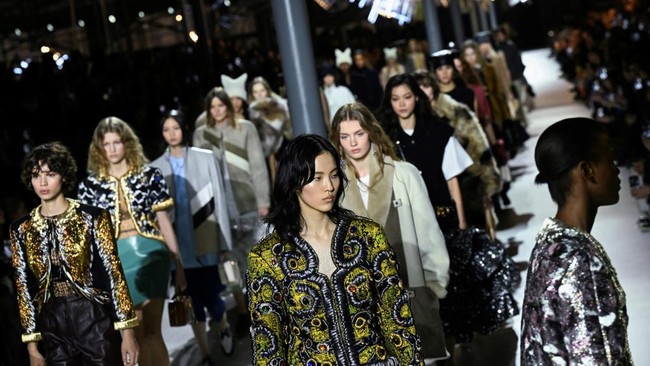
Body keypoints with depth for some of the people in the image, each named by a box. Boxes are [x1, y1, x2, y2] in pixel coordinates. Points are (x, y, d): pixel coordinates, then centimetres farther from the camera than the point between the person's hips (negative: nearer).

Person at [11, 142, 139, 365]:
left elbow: (114, 273, -4)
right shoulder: (21, 229, 6)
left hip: (95, 322, -3)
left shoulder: (92, 218, -4)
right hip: (53, 329, 3)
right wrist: (32, 344, 6)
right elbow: (24, 289, 8)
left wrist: (127, 332, -8)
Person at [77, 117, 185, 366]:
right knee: (135, 333, 5)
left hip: (151, 254, -1)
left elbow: (164, 222, 6)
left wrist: (179, 265, 6)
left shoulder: (149, 176, 4)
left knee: (153, 331, -1)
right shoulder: (90, 185, 4)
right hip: (117, 261, 1)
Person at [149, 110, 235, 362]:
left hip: (206, 242, -1)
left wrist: (225, 242, -3)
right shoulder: (157, 167, 4)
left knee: (211, 296, -1)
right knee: (193, 302, 7)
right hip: (178, 246, 1)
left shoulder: (205, 158, 0)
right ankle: (205, 355, 20)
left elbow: (219, 201, 0)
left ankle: (224, 328, 33)